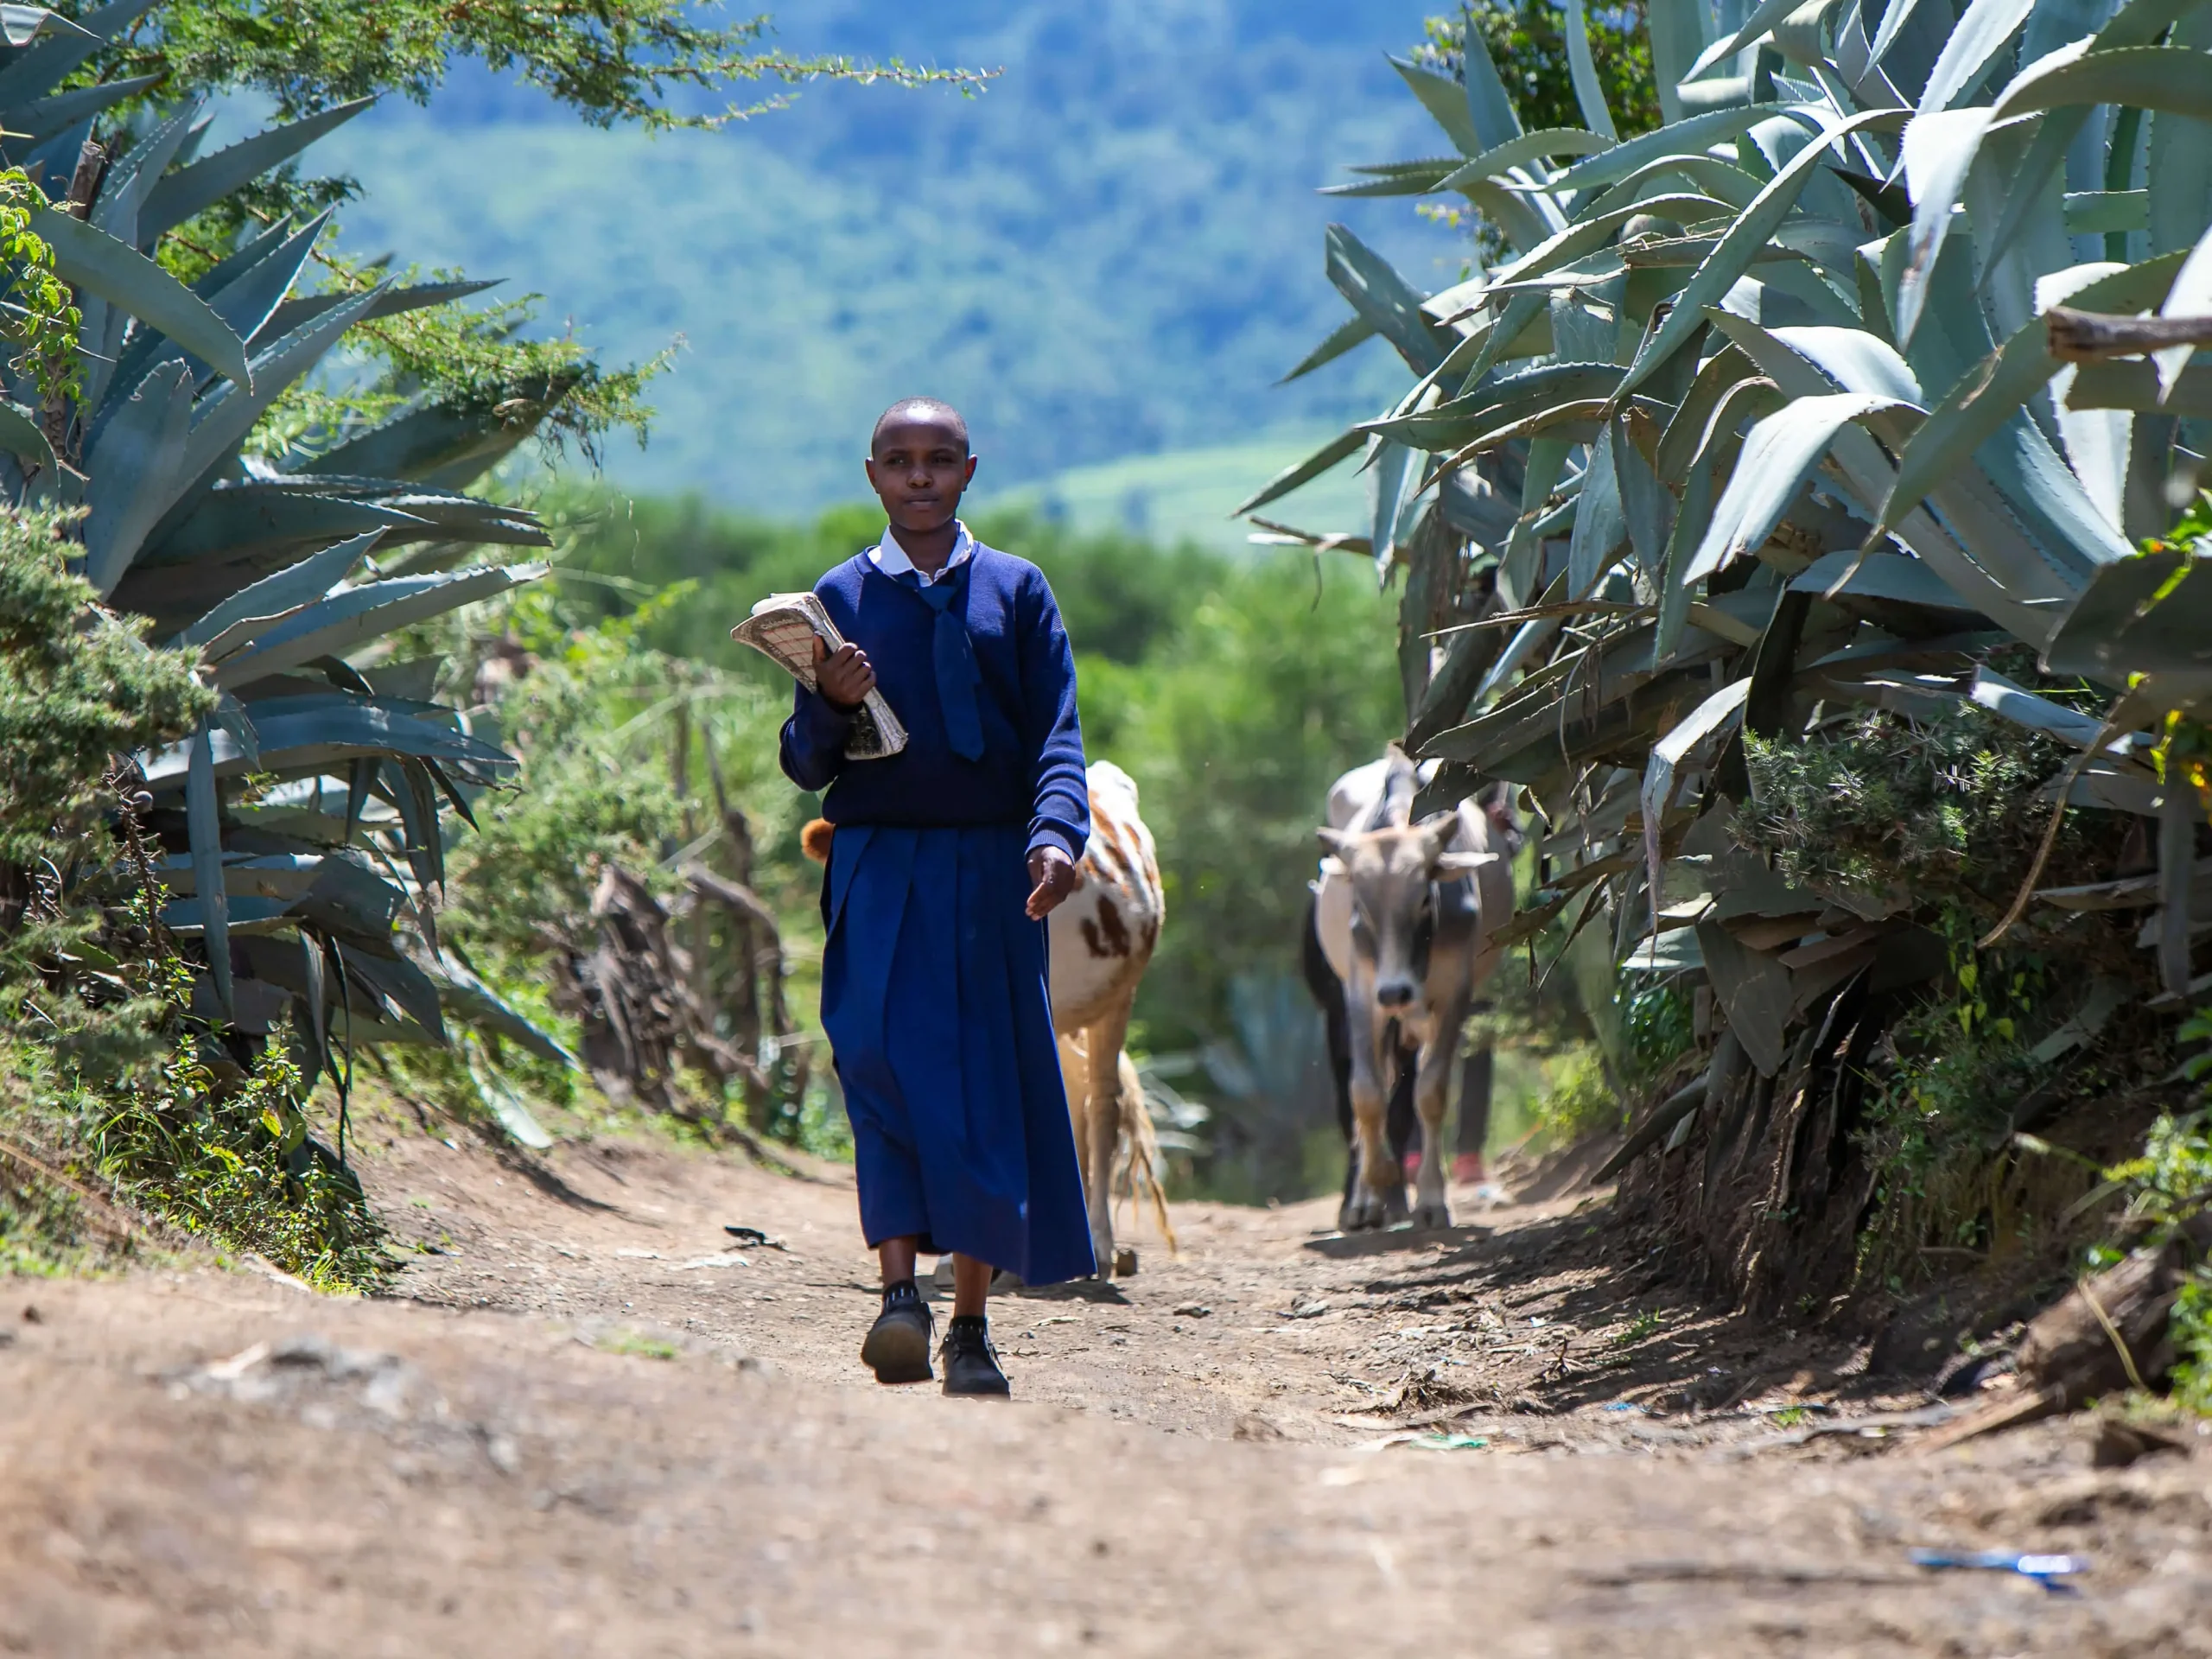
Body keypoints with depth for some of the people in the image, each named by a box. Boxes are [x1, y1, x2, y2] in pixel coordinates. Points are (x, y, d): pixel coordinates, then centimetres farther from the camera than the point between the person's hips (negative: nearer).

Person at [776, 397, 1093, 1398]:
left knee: (993, 1091, 2)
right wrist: (831, 705, -15)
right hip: (881, 872, -1)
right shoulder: (840, 598, 9)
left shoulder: (1017, 592, 10)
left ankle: (970, 1326, 10)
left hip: (993, 874, 1)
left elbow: (1057, 737, 2)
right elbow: (806, 766, 7)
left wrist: (1057, 833, -17)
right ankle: (900, 1291, -24)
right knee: (882, 1054, -22)